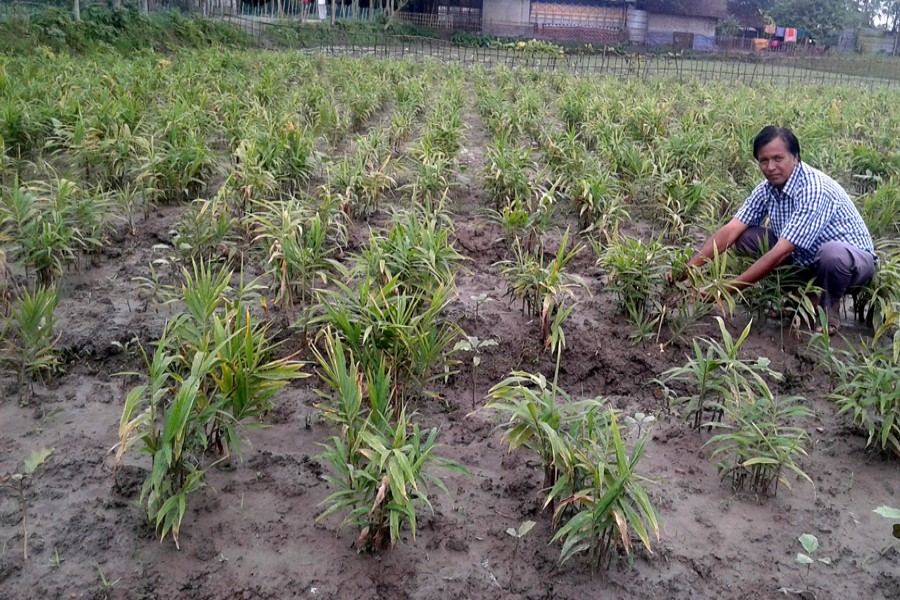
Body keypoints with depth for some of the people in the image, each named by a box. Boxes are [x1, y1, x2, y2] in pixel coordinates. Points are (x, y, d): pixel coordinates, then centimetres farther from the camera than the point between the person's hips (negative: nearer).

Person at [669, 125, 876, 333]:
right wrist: (689, 266, -28)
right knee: (744, 236, -9)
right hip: (808, 258, 7)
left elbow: (780, 253, -34)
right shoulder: (767, 189, -7)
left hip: (853, 257, -6)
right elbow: (730, 231, -13)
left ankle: (829, 307, -8)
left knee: (832, 253, -41)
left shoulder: (814, 190, -30)